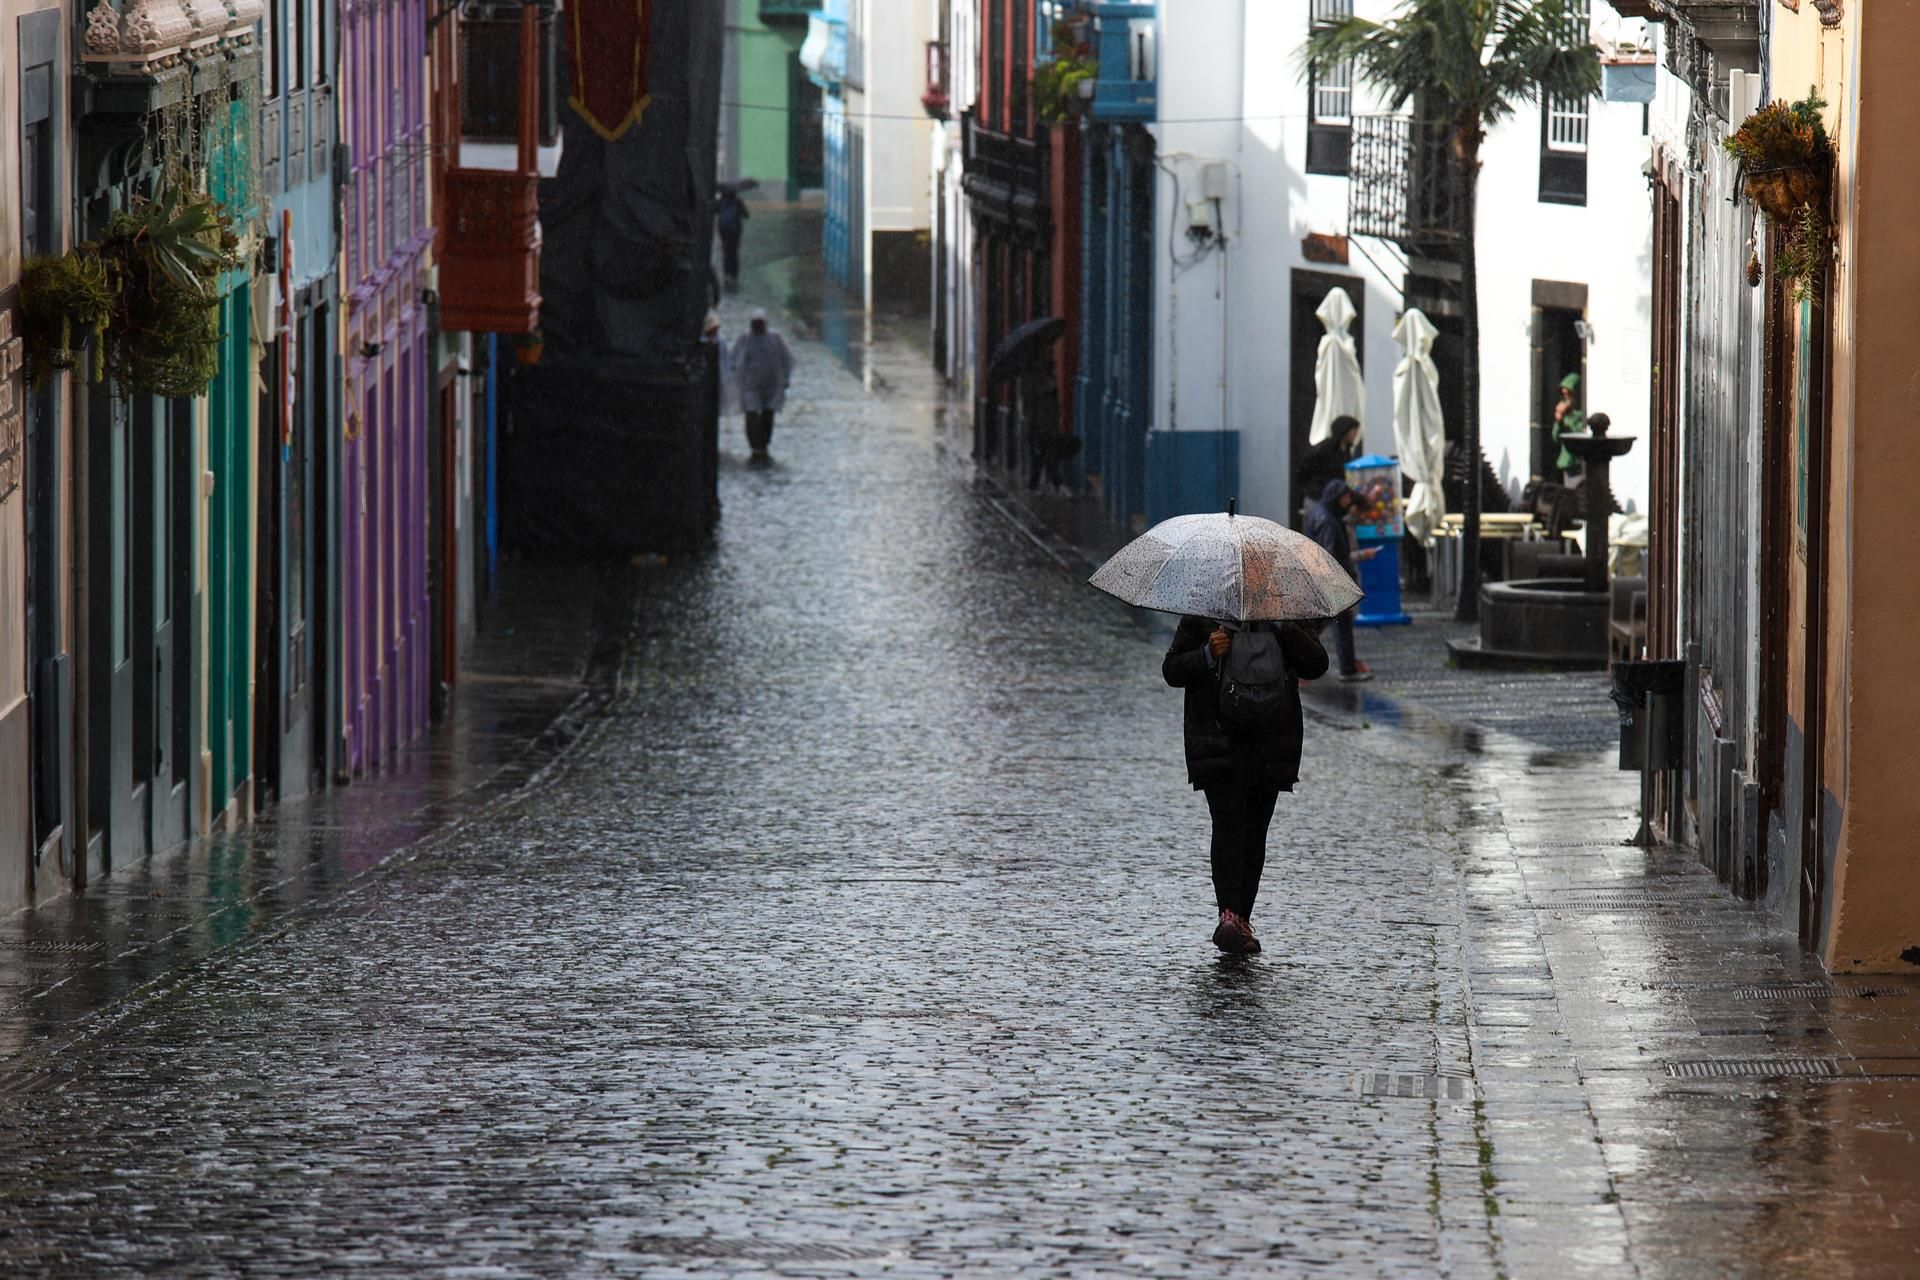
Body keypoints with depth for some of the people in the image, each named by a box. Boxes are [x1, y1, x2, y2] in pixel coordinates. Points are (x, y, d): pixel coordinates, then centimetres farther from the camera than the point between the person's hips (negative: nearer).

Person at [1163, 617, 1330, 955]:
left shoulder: (1282, 622, 9)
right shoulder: (1200, 620, 4)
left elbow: (1316, 666, 0)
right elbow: (1172, 670, 3)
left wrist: (1282, 628, -13)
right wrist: (1208, 655, -15)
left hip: (1270, 746, 2)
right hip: (1219, 745, -2)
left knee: (1255, 834, 3)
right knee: (1228, 824, -17)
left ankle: (1242, 919, 9)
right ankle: (1229, 914, -24)